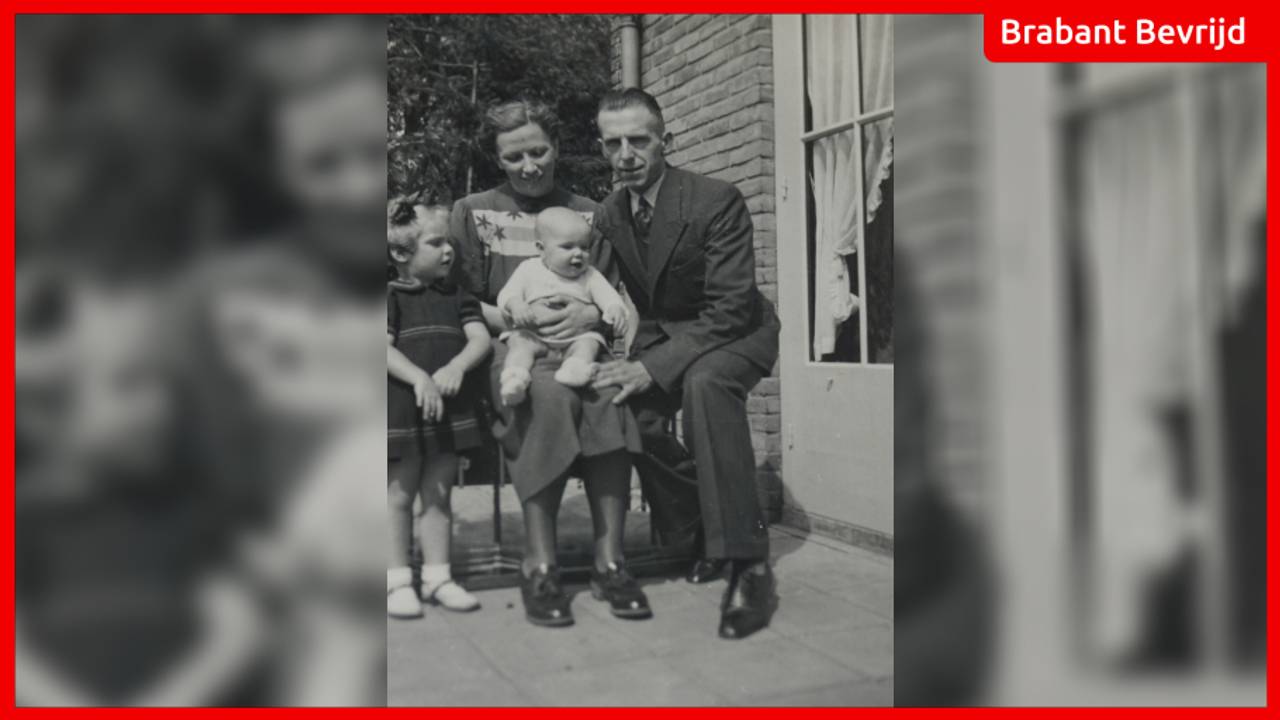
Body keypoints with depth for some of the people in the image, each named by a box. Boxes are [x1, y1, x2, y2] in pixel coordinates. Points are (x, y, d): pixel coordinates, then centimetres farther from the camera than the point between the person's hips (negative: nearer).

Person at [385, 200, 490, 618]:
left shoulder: (458, 299, 12)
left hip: (450, 407, 4)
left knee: (438, 494, 10)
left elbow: (480, 339, 0)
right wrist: (419, 379, -27)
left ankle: (437, 576, 19)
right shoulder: (392, 297, -2)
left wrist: (456, 367, -20)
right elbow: (384, 348, -13)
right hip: (402, 409, -4)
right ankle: (397, 581, 13)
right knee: (399, 493, 5)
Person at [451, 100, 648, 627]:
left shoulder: (588, 214, 18)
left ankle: (609, 561, -29)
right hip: (507, 348, -1)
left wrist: (592, 314, -12)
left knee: (608, 392, -34)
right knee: (549, 393, -37)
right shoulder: (472, 213, 13)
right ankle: (538, 564, -32)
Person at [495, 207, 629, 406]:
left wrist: (615, 309, -26)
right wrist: (515, 305, -22)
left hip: (577, 335, 1)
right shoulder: (529, 269, 12)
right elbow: (507, 294, 4)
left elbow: (608, 295, 0)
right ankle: (515, 378, -52)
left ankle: (575, 368, -55)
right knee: (520, 341, -29)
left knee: (589, 342, -28)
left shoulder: (590, 275, 14)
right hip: (534, 335, -1)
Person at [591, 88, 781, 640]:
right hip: (663, 334, 6)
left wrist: (653, 367, -33)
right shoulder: (609, 216, -1)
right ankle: (704, 527, 2)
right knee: (628, 409, -22)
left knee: (705, 383, -38)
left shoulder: (718, 201, -21)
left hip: (735, 332, -6)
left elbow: (729, 309, -25)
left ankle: (749, 563, -33)